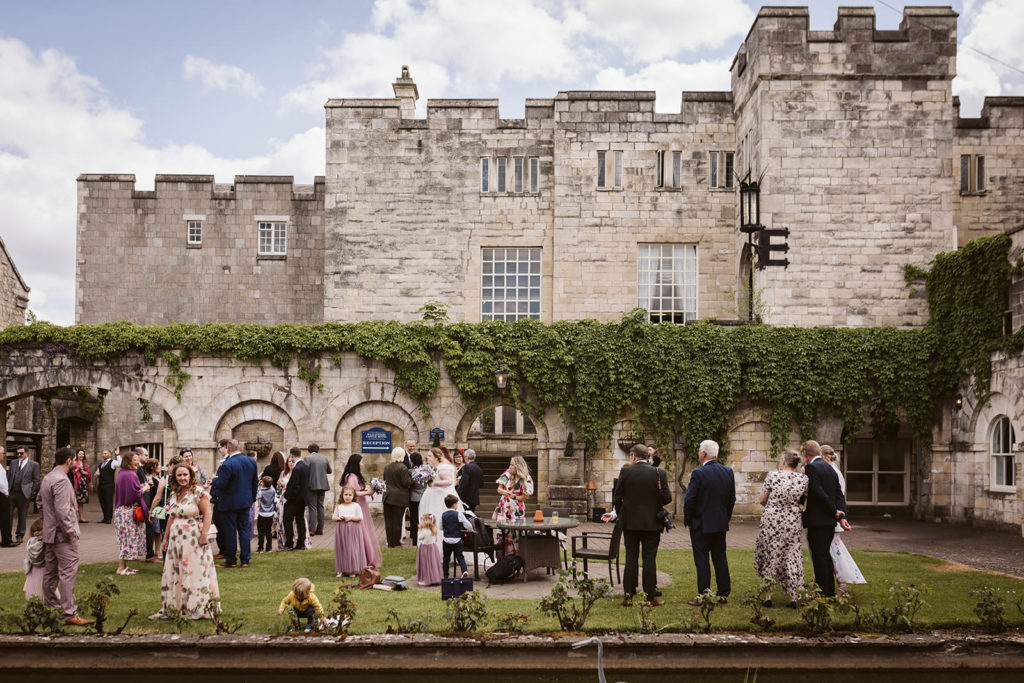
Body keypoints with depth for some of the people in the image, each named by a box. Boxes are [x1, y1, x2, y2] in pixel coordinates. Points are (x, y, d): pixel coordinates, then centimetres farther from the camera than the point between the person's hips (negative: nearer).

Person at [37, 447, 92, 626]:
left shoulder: (47, 478, 12)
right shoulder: (61, 480, -19)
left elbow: (39, 500, 25)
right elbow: (62, 510, -24)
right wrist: (70, 532, -18)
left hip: (49, 532, 10)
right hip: (62, 535, -10)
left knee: (50, 571, 17)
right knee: (68, 572, -10)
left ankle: (50, 606, 27)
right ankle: (69, 614, -11)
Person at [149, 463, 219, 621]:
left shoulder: (198, 492, -8)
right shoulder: (174, 494, 13)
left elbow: (208, 514, -13)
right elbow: (171, 517, 20)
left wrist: (204, 536, -19)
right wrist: (166, 538, 18)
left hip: (194, 539, -7)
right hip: (176, 539, 7)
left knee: (194, 573, -3)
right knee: (173, 574, 7)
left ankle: (198, 610, 5)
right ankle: (171, 609, 15)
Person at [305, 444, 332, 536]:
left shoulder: (308, 458, -7)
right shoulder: (324, 458, 8)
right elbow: (329, 471, 18)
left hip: (312, 486, -5)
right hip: (323, 485, 5)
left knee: (312, 507, -4)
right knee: (320, 507, 11)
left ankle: (312, 529, -9)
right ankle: (320, 529, 11)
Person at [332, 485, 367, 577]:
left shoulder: (356, 506, 1)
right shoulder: (339, 506, 9)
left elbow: (360, 517, -3)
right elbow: (333, 517, 13)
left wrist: (350, 518, -13)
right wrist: (338, 518, -8)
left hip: (353, 530, -3)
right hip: (341, 530, 3)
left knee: (353, 548, -3)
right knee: (341, 549, 3)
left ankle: (353, 570, 3)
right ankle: (342, 570, 9)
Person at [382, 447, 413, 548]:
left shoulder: (387, 467, 4)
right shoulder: (403, 467, -15)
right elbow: (406, 482, -16)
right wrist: (412, 479, 0)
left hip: (388, 497, 5)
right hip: (399, 498, -5)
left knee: (389, 520, 10)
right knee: (397, 520, 3)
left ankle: (390, 542, 15)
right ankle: (396, 543, 8)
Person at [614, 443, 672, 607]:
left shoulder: (625, 472, -6)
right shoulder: (659, 473, -5)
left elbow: (617, 497, -3)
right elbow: (667, 498, -6)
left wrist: (619, 514, 13)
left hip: (630, 522, 0)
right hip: (652, 523, 0)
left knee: (631, 559, 7)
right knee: (650, 560, 5)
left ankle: (628, 596, 9)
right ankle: (651, 597, 7)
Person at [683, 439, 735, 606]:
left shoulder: (698, 473, -17)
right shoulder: (728, 472, 2)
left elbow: (689, 500, -15)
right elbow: (732, 498, 8)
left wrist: (687, 520, -2)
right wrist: (726, 518, 17)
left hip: (701, 524, -6)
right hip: (721, 523, 6)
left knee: (702, 560, 0)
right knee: (720, 558, 13)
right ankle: (723, 594, 18)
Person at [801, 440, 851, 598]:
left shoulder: (811, 468, -13)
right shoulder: (830, 468, 14)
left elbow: (819, 494, -21)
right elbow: (839, 495, 9)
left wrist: (835, 512, -10)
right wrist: (841, 516, 1)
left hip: (817, 521, -9)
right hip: (830, 521, 9)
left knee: (819, 557, -4)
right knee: (825, 555, 17)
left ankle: (823, 594, -3)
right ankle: (830, 592, 24)